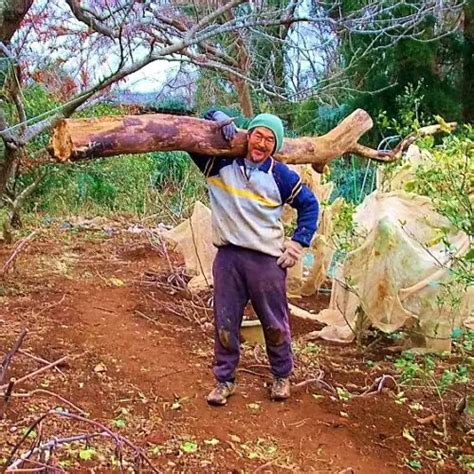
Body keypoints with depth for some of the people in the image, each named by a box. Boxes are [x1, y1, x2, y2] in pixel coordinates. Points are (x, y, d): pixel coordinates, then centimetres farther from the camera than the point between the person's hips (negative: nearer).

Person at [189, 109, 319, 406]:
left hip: (267, 260, -1)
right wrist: (219, 119, -6)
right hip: (228, 257, 1)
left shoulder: (281, 176, 1)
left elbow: (310, 205, 11)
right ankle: (225, 380, 24)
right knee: (225, 323, 8)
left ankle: (282, 376, 32)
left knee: (275, 323, 11)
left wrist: (299, 242, 4)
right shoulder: (220, 164, 3)